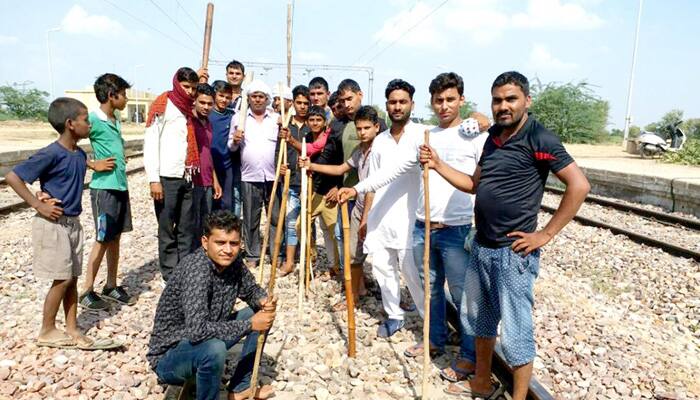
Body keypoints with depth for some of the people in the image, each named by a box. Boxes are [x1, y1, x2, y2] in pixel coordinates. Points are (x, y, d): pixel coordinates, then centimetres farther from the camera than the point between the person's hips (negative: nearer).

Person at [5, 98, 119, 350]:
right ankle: (47, 331, 17)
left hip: (73, 223, 8)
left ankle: (72, 331, 19)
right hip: (53, 224, -7)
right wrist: (39, 205, -19)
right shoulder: (51, 154, -18)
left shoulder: (80, 154, 5)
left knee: (72, 279, 10)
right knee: (62, 279, -1)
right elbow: (12, 177, -18)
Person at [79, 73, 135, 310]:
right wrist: (93, 164, -14)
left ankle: (111, 287, 23)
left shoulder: (116, 119, 11)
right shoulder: (94, 119, -13)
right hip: (104, 188, -8)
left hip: (121, 186, 8)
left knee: (115, 239, 12)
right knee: (103, 240, 0)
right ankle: (87, 292, 12)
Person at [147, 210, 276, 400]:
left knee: (264, 313, 7)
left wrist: (264, 300, -15)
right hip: (168, 356, -8)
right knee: (214, 349, -38)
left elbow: (251, 290, 9)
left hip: (207, 339, 8)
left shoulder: (232, 262, -8)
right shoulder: (196, 269, -30)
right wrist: (249, 324, -29)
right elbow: (198, 330, -38)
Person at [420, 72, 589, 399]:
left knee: (515, 334, 3)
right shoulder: (494, 137, 10)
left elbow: (579, 186, -19)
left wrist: (545, 235, -17)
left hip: (513, 253, -8)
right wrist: (438, 165, 4)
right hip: (481, 246, 9)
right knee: (476, 318, 20)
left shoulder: (539, 138, -14)